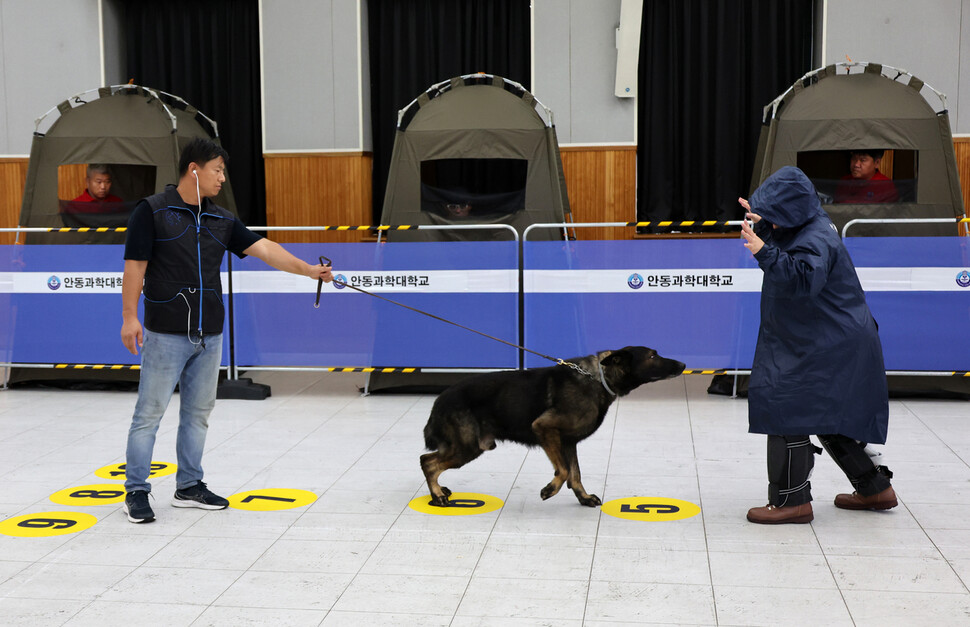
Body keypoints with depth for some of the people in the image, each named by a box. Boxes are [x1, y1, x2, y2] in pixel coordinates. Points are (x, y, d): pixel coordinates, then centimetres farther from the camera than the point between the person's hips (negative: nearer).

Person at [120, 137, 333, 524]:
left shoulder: (221, 220, 11)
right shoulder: (152, 211, -5)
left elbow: (263, 248, 5)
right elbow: (135, 265, -7)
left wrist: (308, 270, -4)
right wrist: (129, 316, -11)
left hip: (210, 334, 6)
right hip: (166, 333, -6)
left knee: (198, 412, 12)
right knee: (149, 413, -1)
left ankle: (189, 486, 23)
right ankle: (136, 491, 9)